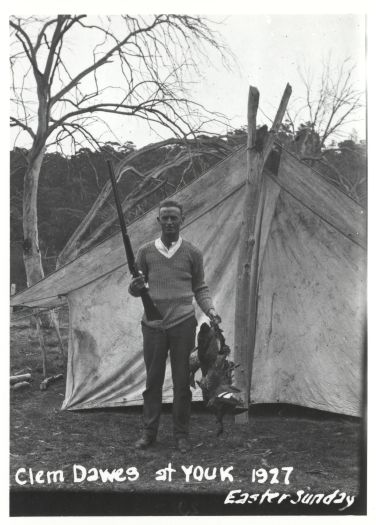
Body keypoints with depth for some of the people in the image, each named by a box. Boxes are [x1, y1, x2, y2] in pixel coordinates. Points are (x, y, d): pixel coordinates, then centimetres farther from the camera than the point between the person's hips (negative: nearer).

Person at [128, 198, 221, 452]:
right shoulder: (145, 252, 3)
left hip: (183, 324, 0)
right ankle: (149, 432, 19)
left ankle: (182, 434, 17)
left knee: (182, 381, 5)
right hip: (153, 324, 1)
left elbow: (200, 288, 9)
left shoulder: (192, 253, 2)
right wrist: (135, 287, -15)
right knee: (153, 381, 7)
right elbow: (136, 289, 9)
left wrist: (210, 309, -8)